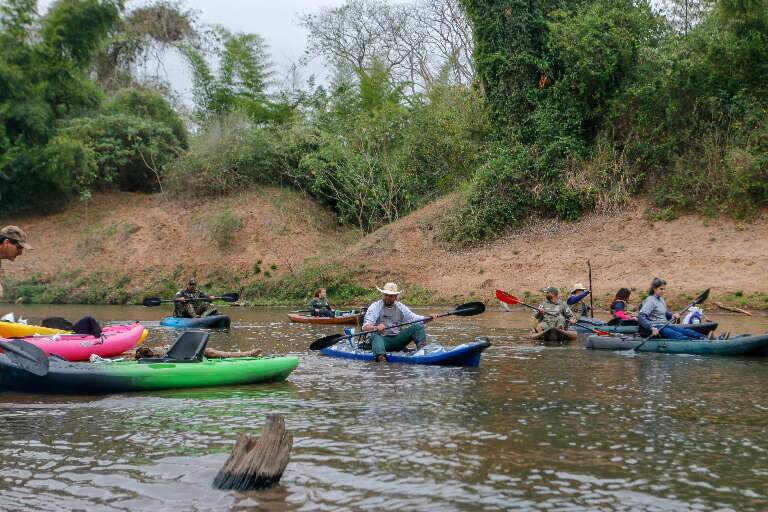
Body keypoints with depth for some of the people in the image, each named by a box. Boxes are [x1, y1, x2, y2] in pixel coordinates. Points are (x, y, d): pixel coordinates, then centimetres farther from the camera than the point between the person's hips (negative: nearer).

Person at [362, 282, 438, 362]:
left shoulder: (400, 307, 10)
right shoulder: (375, 307, -4)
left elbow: (414, 318, 9)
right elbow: (365, 327, -14)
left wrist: (429, 318, -9)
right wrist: (376, 328, -36)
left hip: (397, 340, 4)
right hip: (382, 339, -4)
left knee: (418, 326, -11)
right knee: (375, 336, -38)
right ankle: (381, 358, -62)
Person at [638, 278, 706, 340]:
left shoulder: (661, 299, 17)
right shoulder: (650, 301, -12)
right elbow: (641, 317, -23)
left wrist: (672, 316, 9)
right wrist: (652, 328, -33)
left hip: (665, 325, 10)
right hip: (657, 328, -10)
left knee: (686, 331, -8)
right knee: (679, 336, -24)